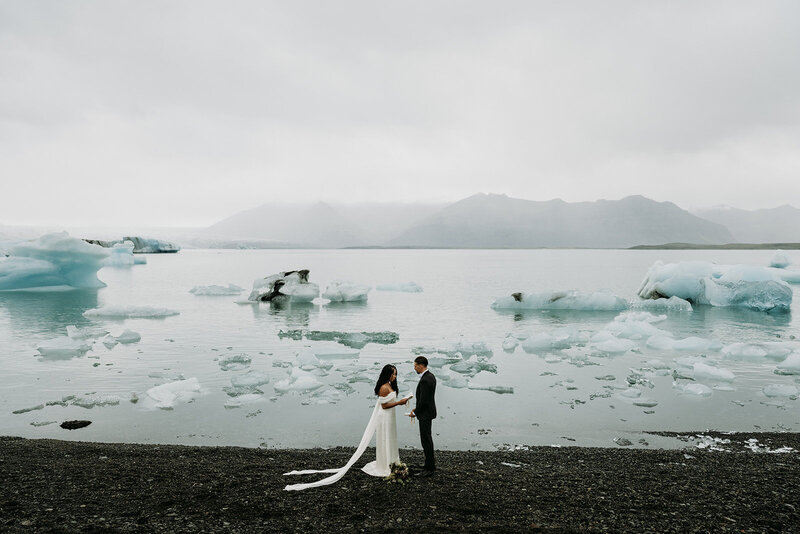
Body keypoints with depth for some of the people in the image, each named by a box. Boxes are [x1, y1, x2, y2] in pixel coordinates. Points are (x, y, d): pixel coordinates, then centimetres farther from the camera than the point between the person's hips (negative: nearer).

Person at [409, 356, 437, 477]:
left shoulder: (425, 380, -25)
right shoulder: (430, 376, 7)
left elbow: (423, 400, -24)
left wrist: (415, 413, -10)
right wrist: (417, 409, 13)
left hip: (425, 414, -10)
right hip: (428, 411, 10)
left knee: (426, 440, -2)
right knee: (426, 438, 21)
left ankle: (429, 469, 5)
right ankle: (431, 462, 34)